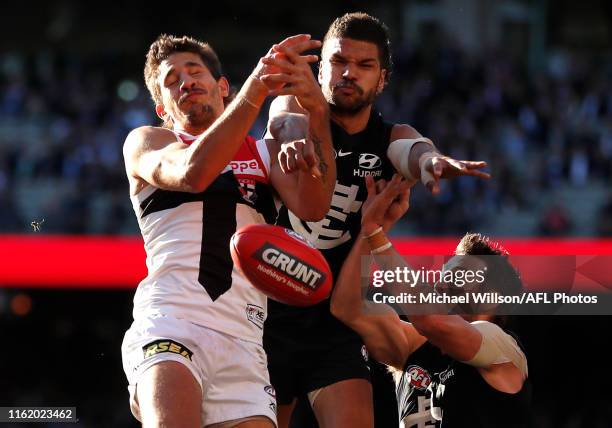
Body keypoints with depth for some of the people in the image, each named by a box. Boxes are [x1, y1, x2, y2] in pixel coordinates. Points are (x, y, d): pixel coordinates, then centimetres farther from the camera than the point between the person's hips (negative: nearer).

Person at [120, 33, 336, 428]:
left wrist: (318, 110, -12)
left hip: (242, 340, 4)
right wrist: (256, 88, -17)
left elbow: (312, 206, 2)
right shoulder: (145, 142, 17)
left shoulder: (265, 153, 25)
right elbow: (192, 172, -8)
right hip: (169, 323, -4)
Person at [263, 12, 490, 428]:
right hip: (270, 312, 0)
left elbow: (412, 149, -21)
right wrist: (295, 139, -51)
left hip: (338, 322, 0)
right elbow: (288, 123, -24)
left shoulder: (389, 138, 4)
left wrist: (431, 161, -48)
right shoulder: (293, 107, 1)